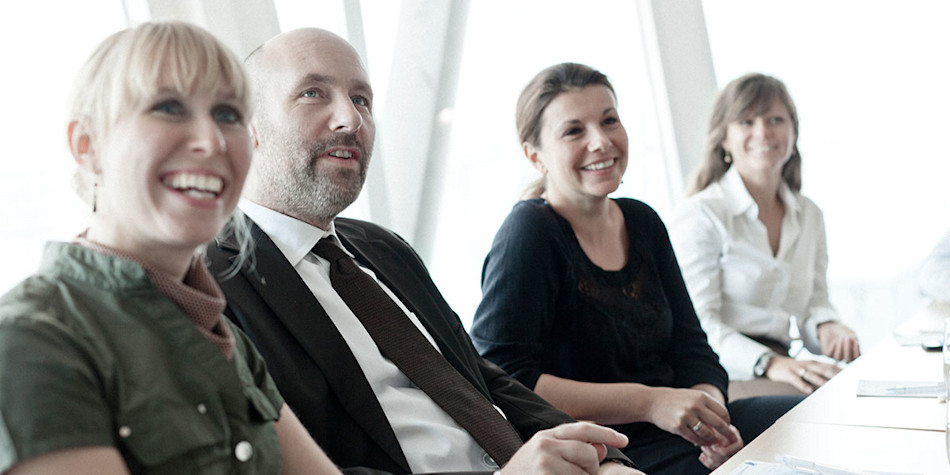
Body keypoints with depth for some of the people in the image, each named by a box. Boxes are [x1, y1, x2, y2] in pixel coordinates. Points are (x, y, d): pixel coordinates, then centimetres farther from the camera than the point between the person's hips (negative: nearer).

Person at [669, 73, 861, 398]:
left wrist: (827, 327, -4)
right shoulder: (699, 215, -5)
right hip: (719, 377, -7)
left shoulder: (809, 216, 18)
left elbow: (814, 299, 21)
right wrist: (767, 363, -27)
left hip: (778, 367, 7)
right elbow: (698, 326, -12)